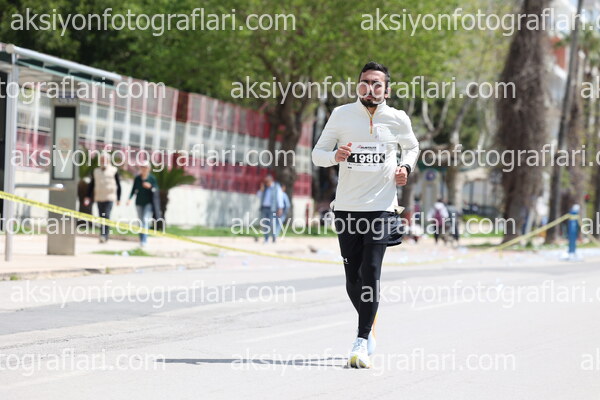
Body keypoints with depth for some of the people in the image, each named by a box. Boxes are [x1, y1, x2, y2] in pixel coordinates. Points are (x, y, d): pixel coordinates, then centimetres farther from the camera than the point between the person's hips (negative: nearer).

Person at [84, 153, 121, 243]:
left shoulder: (114, 171, 4)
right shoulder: (96, 171, 13)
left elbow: (118, 185, 7)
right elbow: (91, 184, 16)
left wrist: (118, 199, 4)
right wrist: (88, 197, 7)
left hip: (109, 198, -4)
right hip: (99, 198, 4)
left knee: (106, 216, -15)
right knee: (101, 218, 5)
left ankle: (104, 236, -18)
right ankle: (103, 237, 10)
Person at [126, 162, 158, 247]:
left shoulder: (152, 178, -2)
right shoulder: (137, 178, 4)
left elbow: (156, 189, 0)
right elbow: (133, 189, 7)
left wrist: (150, 186, -19)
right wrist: (130, 198, -6)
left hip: (148, 203, -3)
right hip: (139, 202, 3)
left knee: (145, 220, -16)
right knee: (140, 222, 8)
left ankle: (144, 240, -20)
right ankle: (142, 240, 17)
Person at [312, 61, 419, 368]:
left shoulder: (398, 119, 3)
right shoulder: (341, 115, 2)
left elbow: (412, 147, 23)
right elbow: (317, 153, 6)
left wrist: (406, 166, 1)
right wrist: (335, 156, -16)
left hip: (381, 207, -1)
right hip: (347, 207, 1)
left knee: (370, 273, -14)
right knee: (352, 278, 3)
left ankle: (362, 342, -12)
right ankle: (369, 328, 28)